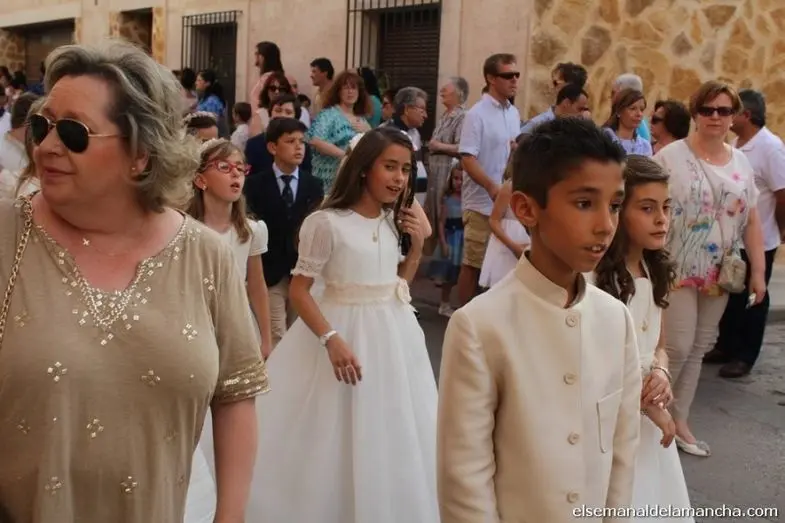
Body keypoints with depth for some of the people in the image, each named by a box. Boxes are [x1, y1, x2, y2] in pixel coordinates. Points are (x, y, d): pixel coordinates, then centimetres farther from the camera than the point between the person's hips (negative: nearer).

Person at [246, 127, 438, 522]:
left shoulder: (395, 221, 6)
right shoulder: (328, 222, -14)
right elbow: (299, 290, -14)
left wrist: (417, 247, -1)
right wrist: (331, 340, -24)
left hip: (392, 335, 6)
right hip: (344, 333, -6)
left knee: (392, 435, 16)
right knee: (332, 441, 4)